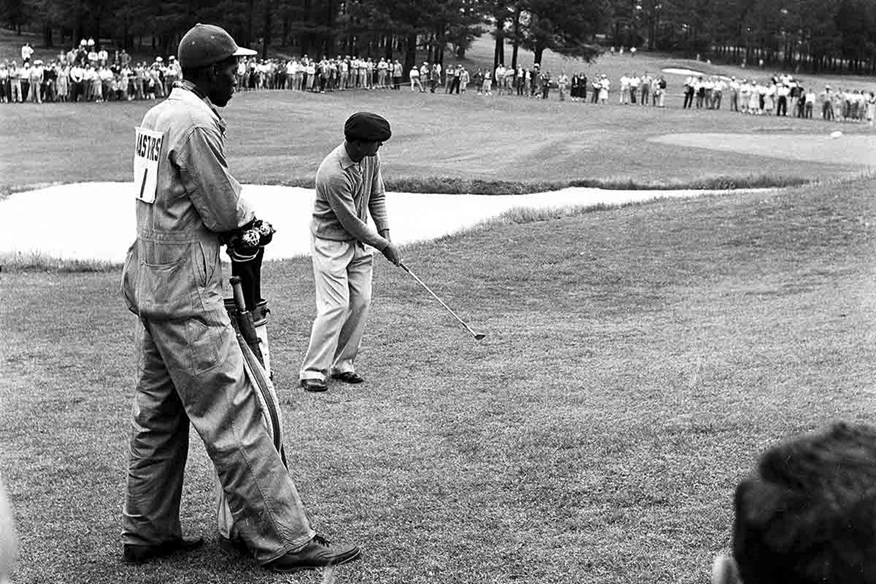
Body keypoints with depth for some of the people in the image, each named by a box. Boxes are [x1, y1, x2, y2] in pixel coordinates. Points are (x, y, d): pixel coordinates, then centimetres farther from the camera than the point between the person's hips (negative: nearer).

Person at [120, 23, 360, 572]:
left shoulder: (157, 115, 13)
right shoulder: (197, 123, -18)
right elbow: (223, 212, -16)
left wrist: (238, 212, 3)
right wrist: (249, 213, 6)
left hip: (150, 288, 10)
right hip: (188, 297, -10)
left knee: (158, 414, 16)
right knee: (233, 418, -7)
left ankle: (148, 532, 24)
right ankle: (283, 540, -3)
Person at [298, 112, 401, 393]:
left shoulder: (370, 159, -4)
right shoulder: (333, 173, -29)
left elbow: (377, 196, 11)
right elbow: (350, 222, -22)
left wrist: (385, 232, 1)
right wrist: (383, 245, -11)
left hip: (359, 241, 8)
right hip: (331, 241, -8)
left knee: (361, 302, 3)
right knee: (336, 305, -13)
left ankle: (343, 364, 14)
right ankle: (312, 371, -7)